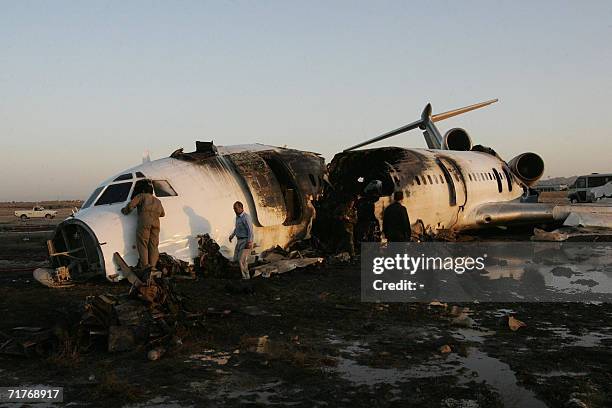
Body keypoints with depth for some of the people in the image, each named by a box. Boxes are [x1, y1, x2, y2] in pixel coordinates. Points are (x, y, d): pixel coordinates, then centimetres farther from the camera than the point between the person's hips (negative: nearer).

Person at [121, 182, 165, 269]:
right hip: (156, 223, 5)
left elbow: (131, 205, 3)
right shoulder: (157, 201, 31)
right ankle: (153, 266, 2)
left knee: (142, 244, -3)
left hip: (145, 222, -5)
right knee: (153, 246, 7)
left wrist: (125, 211, 19)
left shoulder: (142, 196, 16)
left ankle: (145, 266, -10)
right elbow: (162, 214, 35)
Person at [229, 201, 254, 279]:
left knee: (241, 260, -10)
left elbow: (250, 230, -21)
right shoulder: (238, 216, 11)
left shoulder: (246, 217, -17)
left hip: (245, 241, -9)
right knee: (236, 259, 8)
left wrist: (249, 242, -25)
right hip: (239, 240, 9)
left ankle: (246, 276, -1)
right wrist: (232, 235, 22)